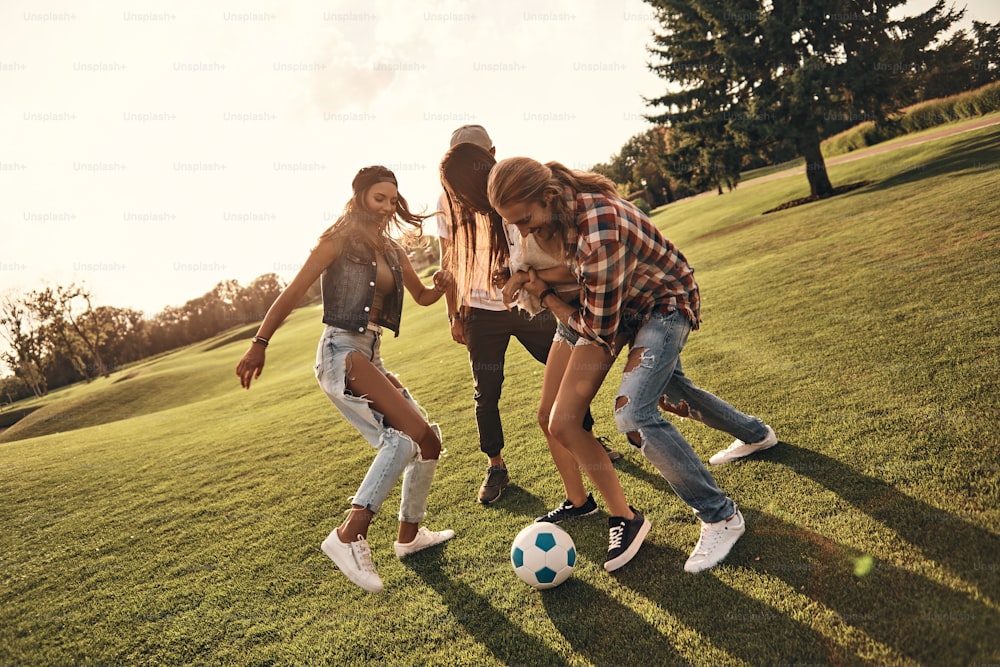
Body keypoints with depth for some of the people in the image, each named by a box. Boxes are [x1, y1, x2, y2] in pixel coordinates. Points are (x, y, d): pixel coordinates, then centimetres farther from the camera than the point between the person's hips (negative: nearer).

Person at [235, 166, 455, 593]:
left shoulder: (390, 250, 17)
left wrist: (441, 285, 1)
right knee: (410, 435, -26)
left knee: (426, 441, 9)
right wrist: (260, 343, -15)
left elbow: (422, 297, 24)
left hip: (370, 356, 8)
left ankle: (410, 534, 25)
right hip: (342, 352, -8)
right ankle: (349, 536, -27)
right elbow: (294, 292, -8)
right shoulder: (340, 238, -3)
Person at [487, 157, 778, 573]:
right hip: (624, 302, 9)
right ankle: (755, 434, 54)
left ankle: (721, 517, -5)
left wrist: (545, 295, -17)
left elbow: (599, 328, -28)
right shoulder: (565, 208, -14)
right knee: (667, 386, 26)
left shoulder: (599, 231, -39)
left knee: (634, 415, -23)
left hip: (665, 303, -9)